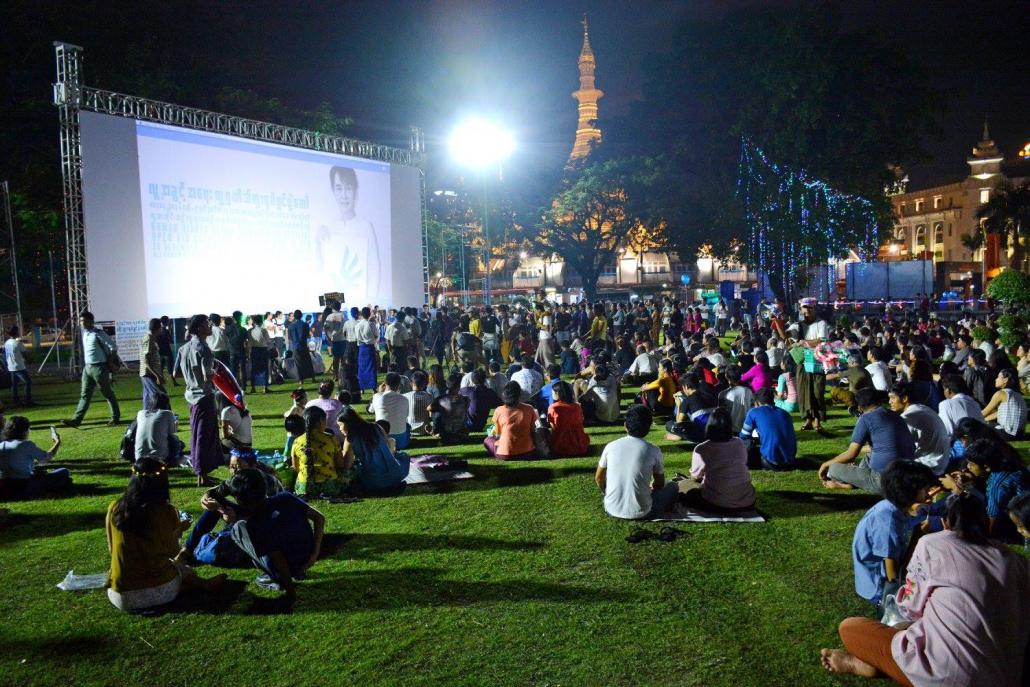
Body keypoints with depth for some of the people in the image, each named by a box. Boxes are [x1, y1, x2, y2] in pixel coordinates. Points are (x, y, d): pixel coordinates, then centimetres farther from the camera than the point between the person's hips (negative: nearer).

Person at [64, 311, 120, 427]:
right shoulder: (85, 334, 11)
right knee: (85, 394, 6)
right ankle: (77, 419, 6)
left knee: (108, 393, 2)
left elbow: (113, 347, -14)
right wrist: (85, 364, 15)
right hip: (87, 367, 8)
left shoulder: (99, 334, -13)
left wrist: (109, 363, -13)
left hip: (99, 368, -8)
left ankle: (115, 417, 12)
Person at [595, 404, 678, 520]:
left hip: (612, 510, 2)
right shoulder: (653, 451, -10)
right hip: (640, 513, -2)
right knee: (673, 486, 21)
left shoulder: (611, 447, -5)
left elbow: (598, 478, 8)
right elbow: (660, 484, 5)